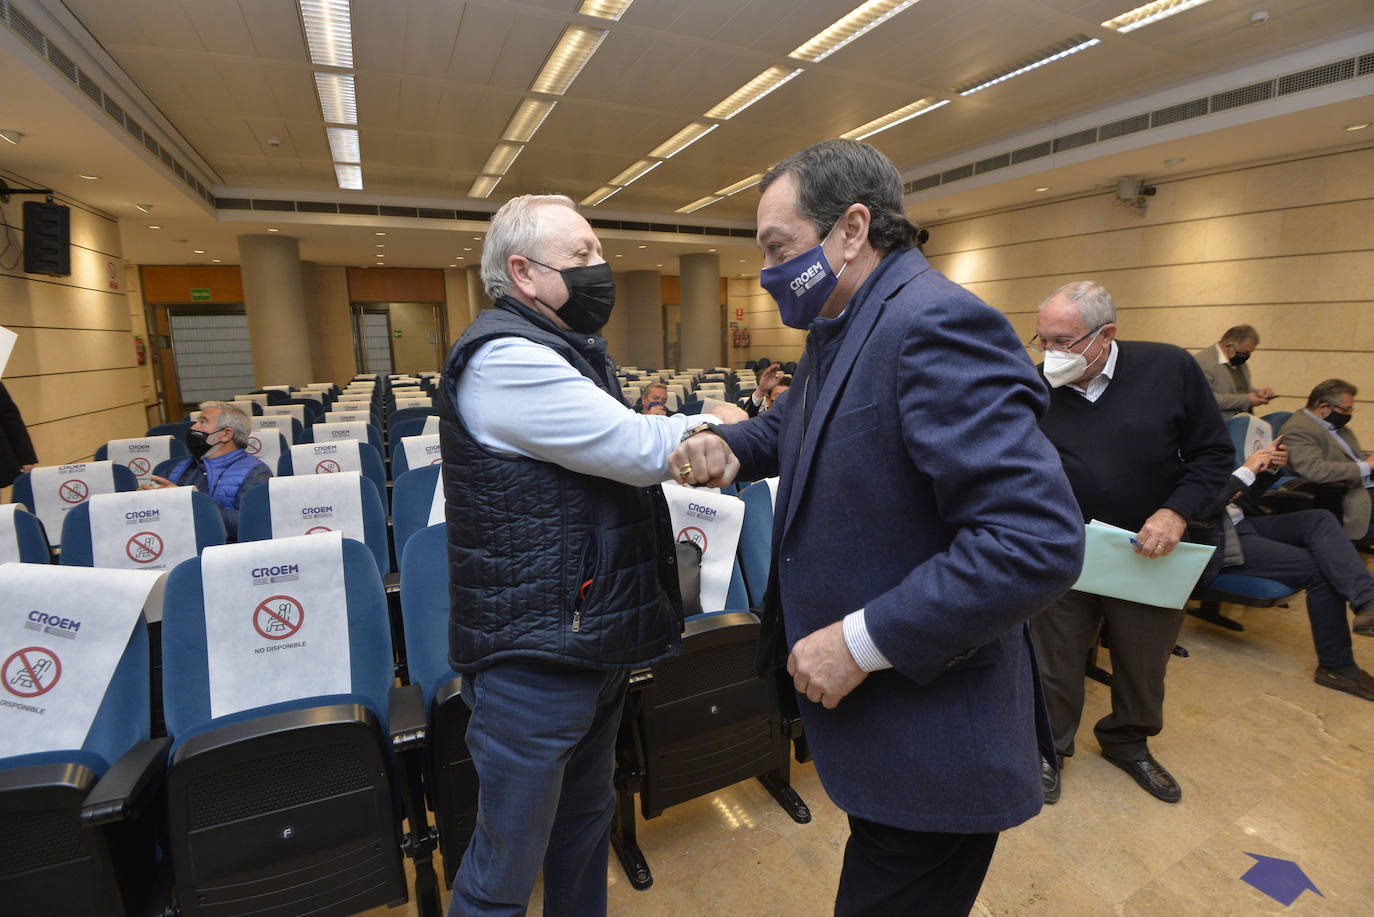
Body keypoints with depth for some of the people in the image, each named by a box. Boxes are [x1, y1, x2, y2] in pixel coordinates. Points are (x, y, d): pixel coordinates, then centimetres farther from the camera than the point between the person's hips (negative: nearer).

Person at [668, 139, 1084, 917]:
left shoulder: (935, 324, -24)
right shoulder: (840, 329, 7)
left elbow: (1038, 539, -30)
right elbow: (793, 423, 21)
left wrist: (863, 641, -25)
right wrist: (730, 445, -2)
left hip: (931, 737, -9)